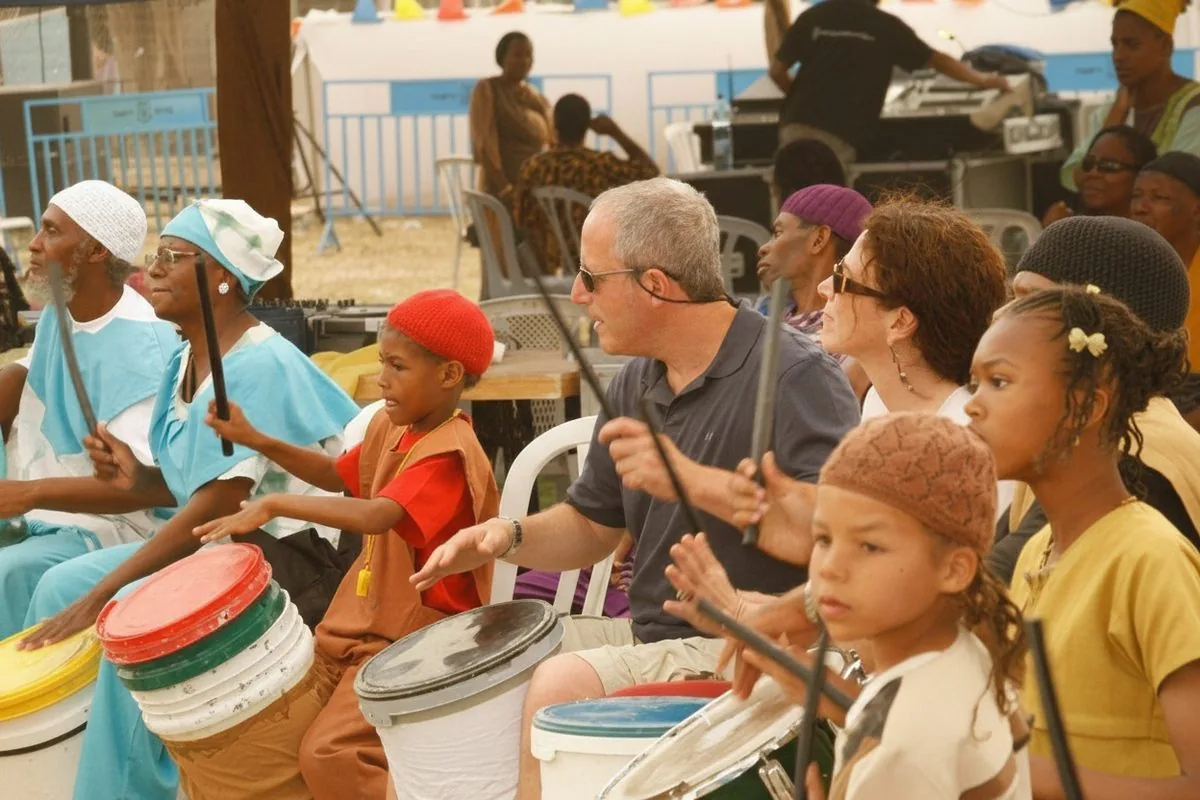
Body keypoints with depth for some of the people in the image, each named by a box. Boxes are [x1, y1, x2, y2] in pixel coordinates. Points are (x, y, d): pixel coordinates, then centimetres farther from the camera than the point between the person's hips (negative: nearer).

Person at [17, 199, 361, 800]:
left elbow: (216, 506, -26)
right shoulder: (187, 360, 8)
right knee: (60, 586, 0)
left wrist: (102, 593, -25)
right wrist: (138, 479, -9)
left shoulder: (258, 366, -21)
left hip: (283, 556, -10)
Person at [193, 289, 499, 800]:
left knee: (328, 754, -22)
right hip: (362, 628, 9)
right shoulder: (392, 427, 7)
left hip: (413, 646, -9)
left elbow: (376, 515, -37)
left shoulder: (448, 455, -22)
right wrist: (258, 442, 11)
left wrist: (274, 505, -40)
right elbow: (338, 475, 24)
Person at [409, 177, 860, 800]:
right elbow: (590, 526, 19)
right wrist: (509, 536, -2)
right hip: (649, 633, 9)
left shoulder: (793, 375, -16)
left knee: (562, 683, -26)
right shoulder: (635, 384, 9)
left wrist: (693, 480, -33)